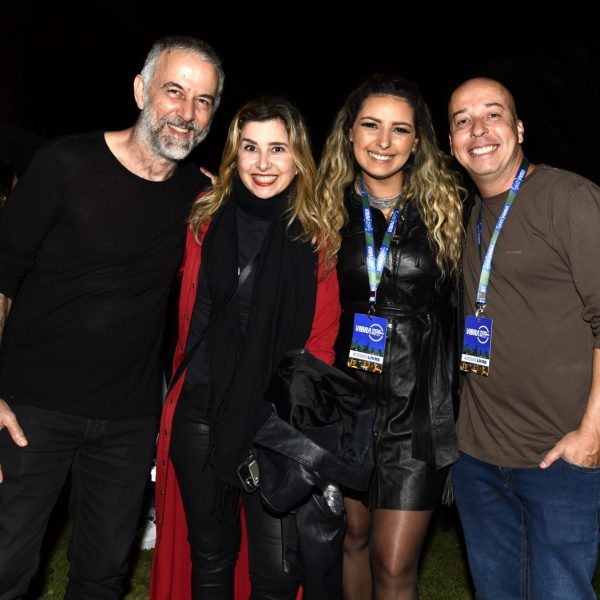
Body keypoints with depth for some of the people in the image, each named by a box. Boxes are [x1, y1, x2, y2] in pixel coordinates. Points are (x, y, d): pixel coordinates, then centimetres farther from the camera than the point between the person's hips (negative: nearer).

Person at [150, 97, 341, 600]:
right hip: (201, 417, 2)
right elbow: (188, 320, 11)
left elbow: (322, 338, 0)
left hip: (281, 424, -2)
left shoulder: (319, 237, -2)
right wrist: (180, 394, 6)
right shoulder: (206, 223, 4)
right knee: (210, 558, 16)